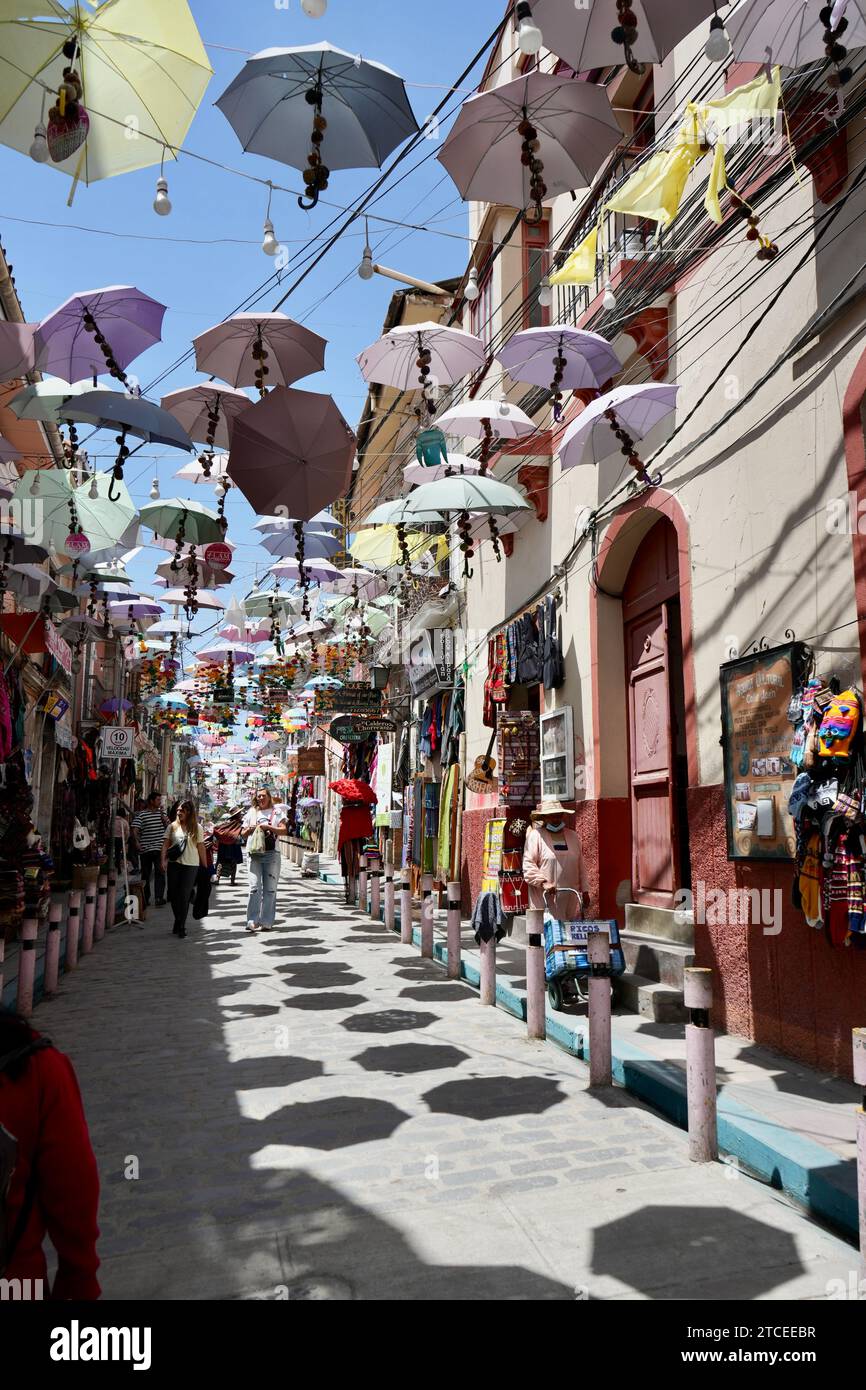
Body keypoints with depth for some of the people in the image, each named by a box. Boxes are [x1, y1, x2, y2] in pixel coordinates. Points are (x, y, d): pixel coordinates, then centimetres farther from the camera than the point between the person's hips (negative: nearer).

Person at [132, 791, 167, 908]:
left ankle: (159, 898, -5)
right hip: (145, 849, -2)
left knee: (160, 872, -6)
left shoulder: (161, 813, 11)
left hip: (159, 847, 2)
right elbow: (135, 829, -9)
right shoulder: (141, 814, -3)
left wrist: (162, 815, -6)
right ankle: (145, 899, 14)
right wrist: (137, 842, -21)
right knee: (145, 874, 8)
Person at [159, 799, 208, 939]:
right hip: (174, 864, 2)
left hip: (191, 865, -2)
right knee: (173, 894, 7)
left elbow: (201, 847, 5)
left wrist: (205, 866, 4)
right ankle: (179, 921, 28)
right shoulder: (172, 826, 7)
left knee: (184, 896, -5)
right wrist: (163, 860, -10)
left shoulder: (197, 828, 4)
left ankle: (181, 926, 4)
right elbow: (166, 844, 3)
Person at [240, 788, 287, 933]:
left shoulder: (277, 812, 10)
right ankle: (252, 921, -8)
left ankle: (267, 922, 4)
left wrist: (267, 827, -13)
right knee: (255, 887, -8)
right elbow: (243, 835, 17)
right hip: (255, 854, 1)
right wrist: (251, 829, -4)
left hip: (272, 853, -1)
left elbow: (284, 830, -3)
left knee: (270, 888, 0)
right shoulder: (252, 813, 16)